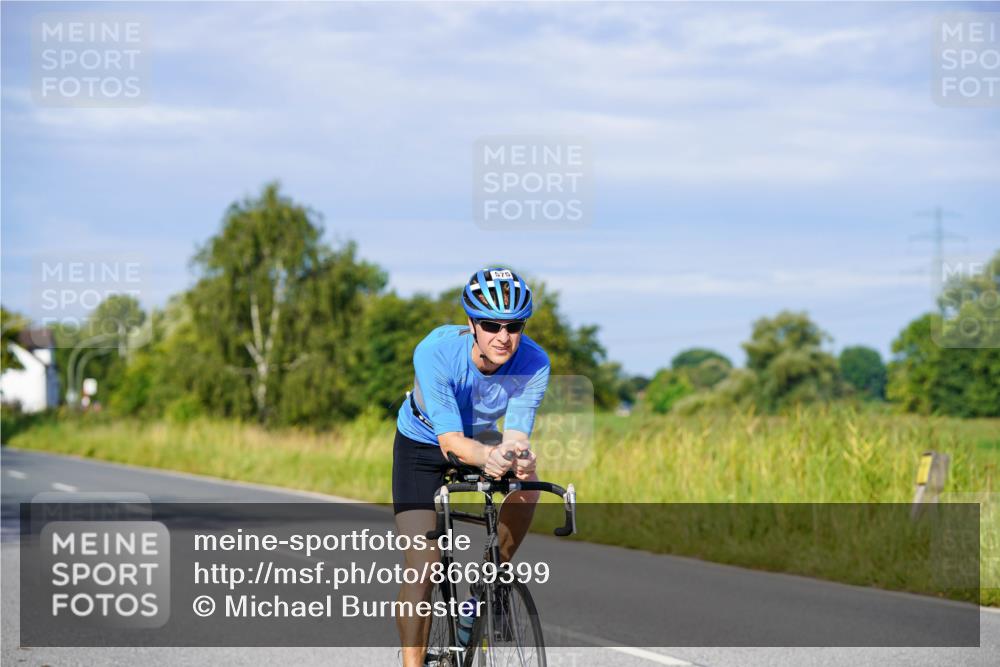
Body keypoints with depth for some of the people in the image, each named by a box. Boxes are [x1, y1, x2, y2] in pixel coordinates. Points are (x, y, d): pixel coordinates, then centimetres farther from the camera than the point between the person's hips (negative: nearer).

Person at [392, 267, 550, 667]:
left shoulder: (533, 363, -27)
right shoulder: (436, 352, -35)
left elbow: (515, 434, -29)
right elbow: (450, 440, -38)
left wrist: (519, 455, -53)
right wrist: (487, 457, -59)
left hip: (480, 438, 3)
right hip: (423, 443, -3)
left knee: (527, 483, -28)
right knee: (422, 566, -15)